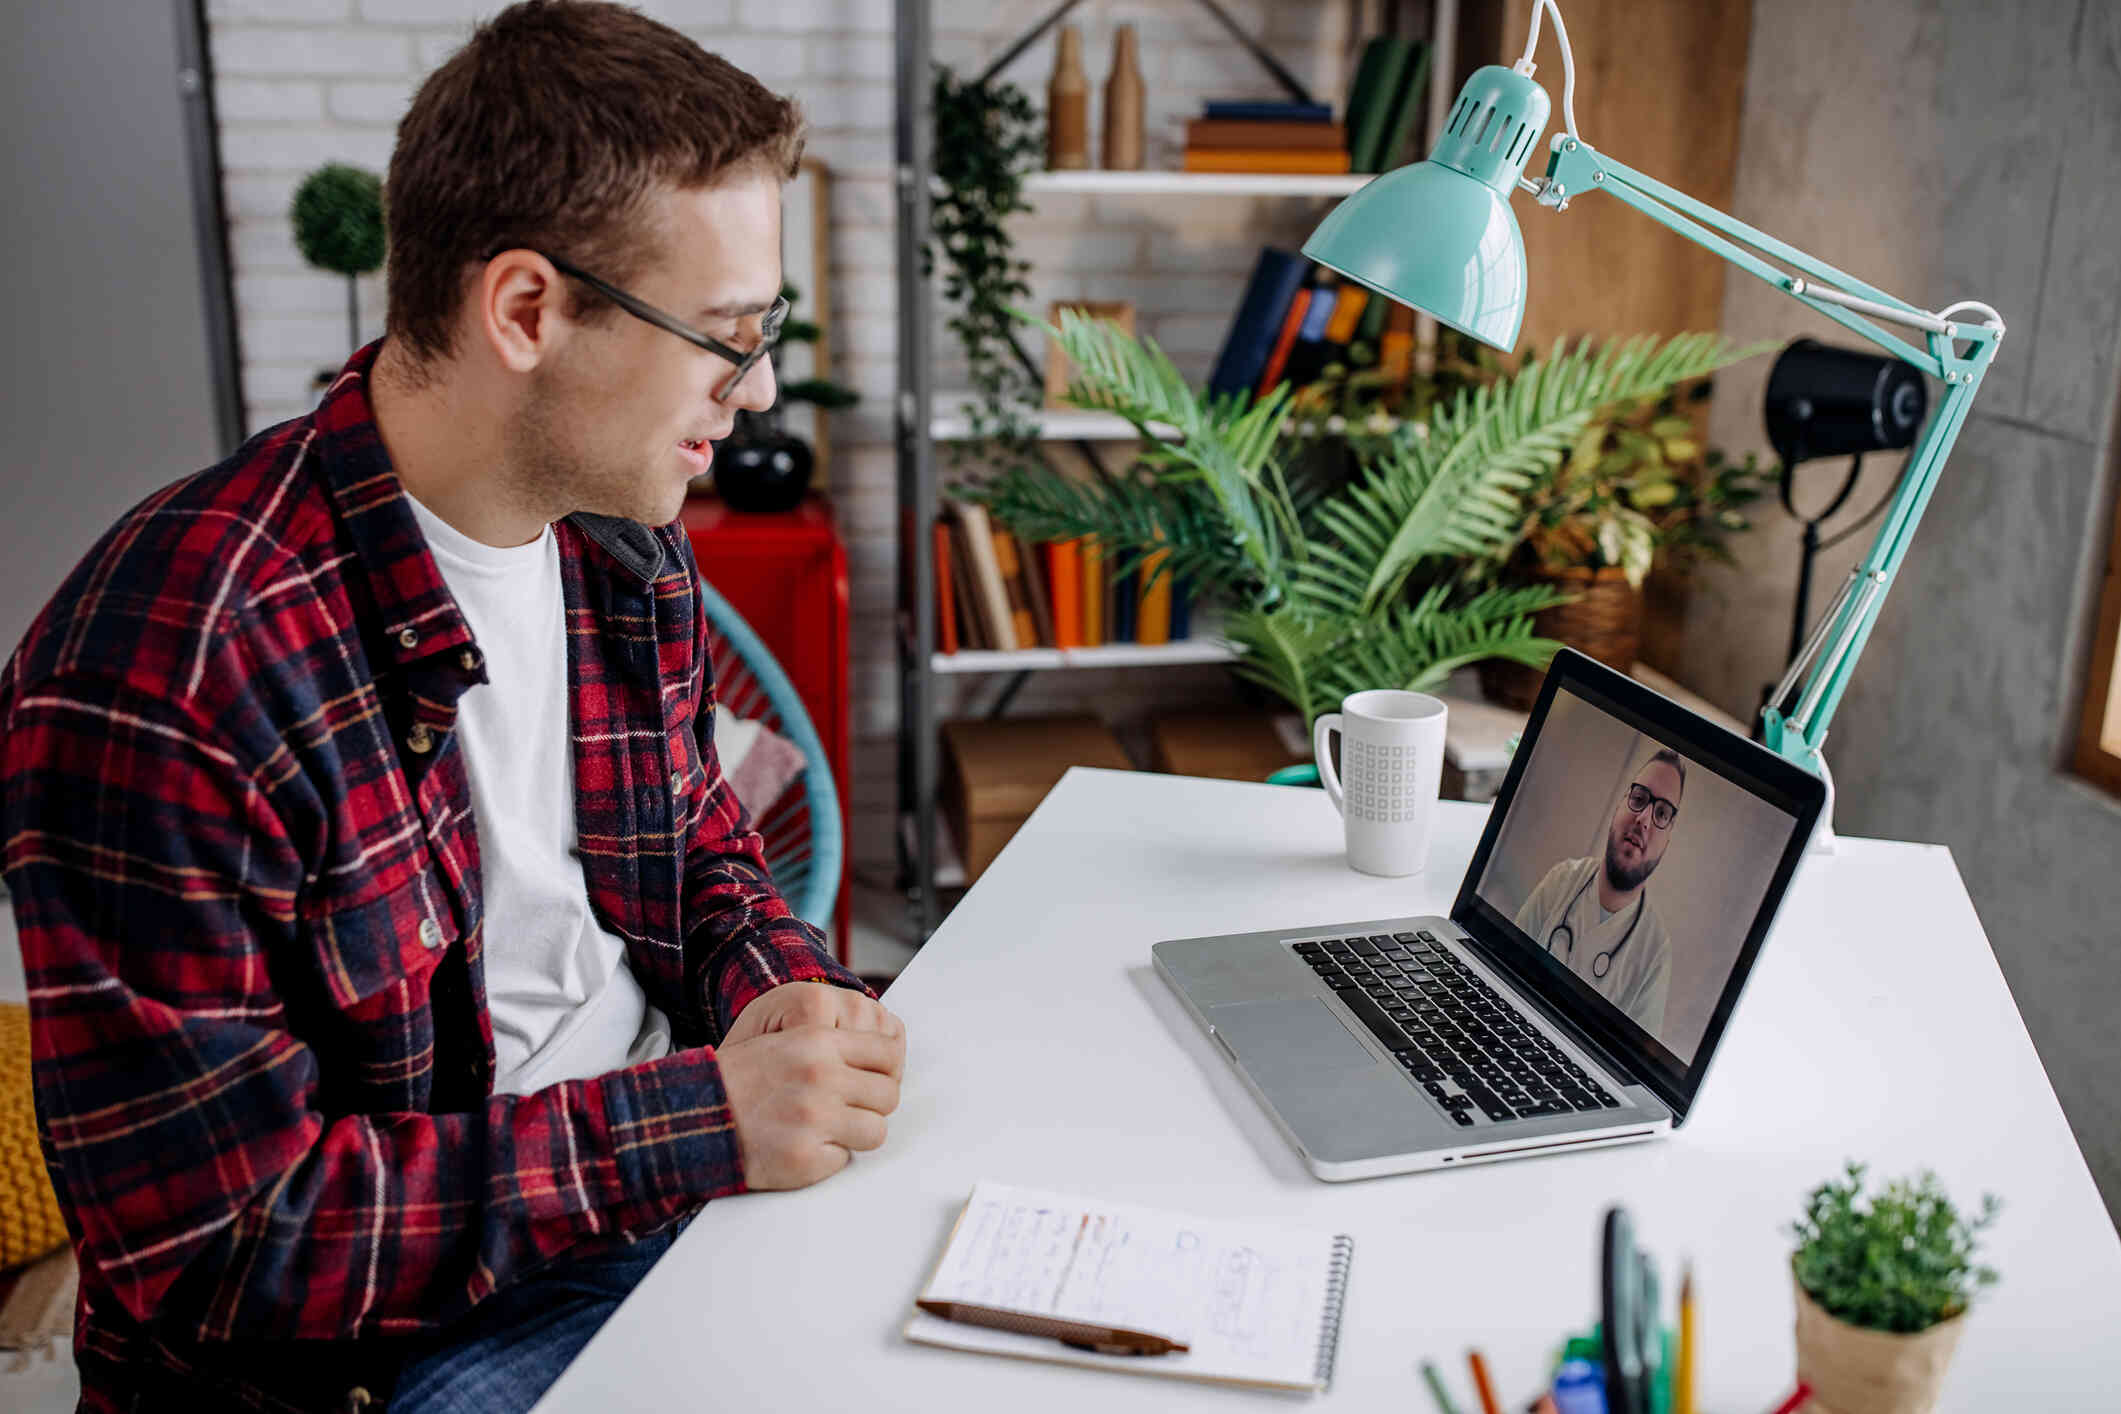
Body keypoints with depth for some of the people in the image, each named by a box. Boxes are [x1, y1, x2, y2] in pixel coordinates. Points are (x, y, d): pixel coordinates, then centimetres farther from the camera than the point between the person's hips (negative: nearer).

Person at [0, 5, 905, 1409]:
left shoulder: (631, 547, 1)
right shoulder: (164, 668, -24)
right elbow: (208, 1247, -21)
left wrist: (787, 990, -7)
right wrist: (697, 1123, -24)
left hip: (684, 1176, 7)